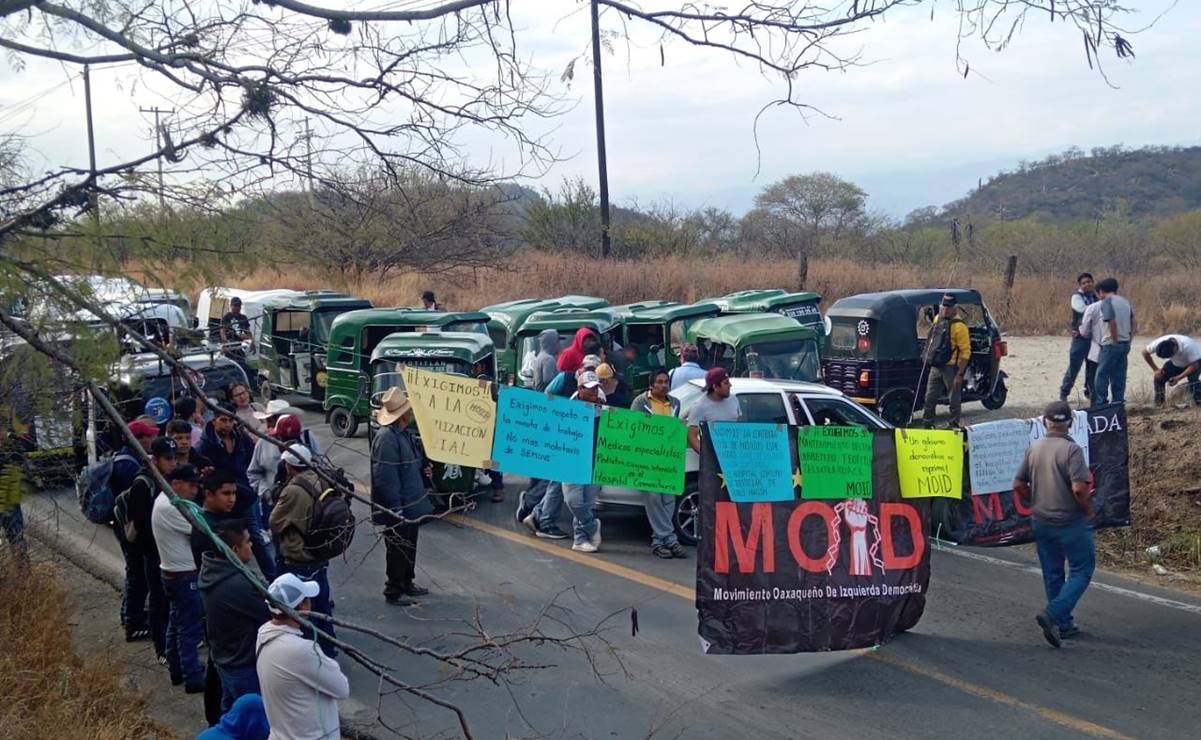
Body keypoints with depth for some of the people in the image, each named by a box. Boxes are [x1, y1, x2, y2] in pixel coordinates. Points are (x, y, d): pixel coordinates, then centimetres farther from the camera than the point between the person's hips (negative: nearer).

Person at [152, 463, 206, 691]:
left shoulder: (164, 500, 8)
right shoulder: (170, 509, -24)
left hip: (172, 572, 11)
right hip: (184, 576, -11)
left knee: (176, 623, 19)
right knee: (189, 629, -3)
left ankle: (177, 671, 30)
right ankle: (193, 679, 2)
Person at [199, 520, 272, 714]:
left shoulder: (210, 571, -6)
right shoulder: (237, 585, -35)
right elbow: (272, 614, -22)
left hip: (223, 657, 9)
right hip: (245, 666, -9)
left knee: (230, 712, 25)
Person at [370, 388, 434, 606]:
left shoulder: (405, 434, 6)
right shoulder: (387, 438, -25)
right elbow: (385, 478, -26)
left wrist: (423, 468, 2)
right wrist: (396, 509, -24)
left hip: (411, 505, 9)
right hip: (398, 510, -9)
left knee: (410, 547, 21)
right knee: (397, 550, 4)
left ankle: (407, 584, 36)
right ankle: (393, 591, 18)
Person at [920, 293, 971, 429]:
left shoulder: (959, 326, -14)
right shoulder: (938, 319, 9)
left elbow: (965, 352, -15)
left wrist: (960, 374, -19)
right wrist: (927, 356, 21)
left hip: (951, 367, -7)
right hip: (936, 366, 7)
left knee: (954, 399, 3)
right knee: (930, 397, 13)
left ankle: (953, 425, 12)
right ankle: (927, 423, 24)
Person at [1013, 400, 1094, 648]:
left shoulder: (1033, 449, 1)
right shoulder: (1071, 449, -17)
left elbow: (1018, 485, 3)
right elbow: (1079, 488, -25)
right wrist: (1089, 509, -7)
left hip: (1041, 522, 6)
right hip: (1071, 522, -6)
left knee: (1052, 573, 15)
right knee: (1081, 571, 6)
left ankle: (1064, 624, 23)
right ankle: (1053, 614, -10)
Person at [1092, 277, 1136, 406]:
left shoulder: (1106, 302, -10)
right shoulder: (1125, 302, 13)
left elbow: (1112, 322, -21)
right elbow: (1134, 323, 12)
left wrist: (1114, 341, -13)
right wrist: (1129, 338, 12)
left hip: (1111, 345, -7)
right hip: (1125, 344, 7)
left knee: (1102, 375, -2)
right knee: (1119, 376, 11)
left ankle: (1100, 404, -4)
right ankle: (1118, 402, 12)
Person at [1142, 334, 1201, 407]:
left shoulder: (1187, 346, -42)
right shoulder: (1159, 343, -31)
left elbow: (1194, 365, -33)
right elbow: (1145, 353, -15)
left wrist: (1178, 378, -39)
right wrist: (1155, 369, -17)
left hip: (1194, 361, -4)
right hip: (1176, 363, 4)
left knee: (1193, 380, -31)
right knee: (1159, 377, -16)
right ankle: (1159, 402, 0)